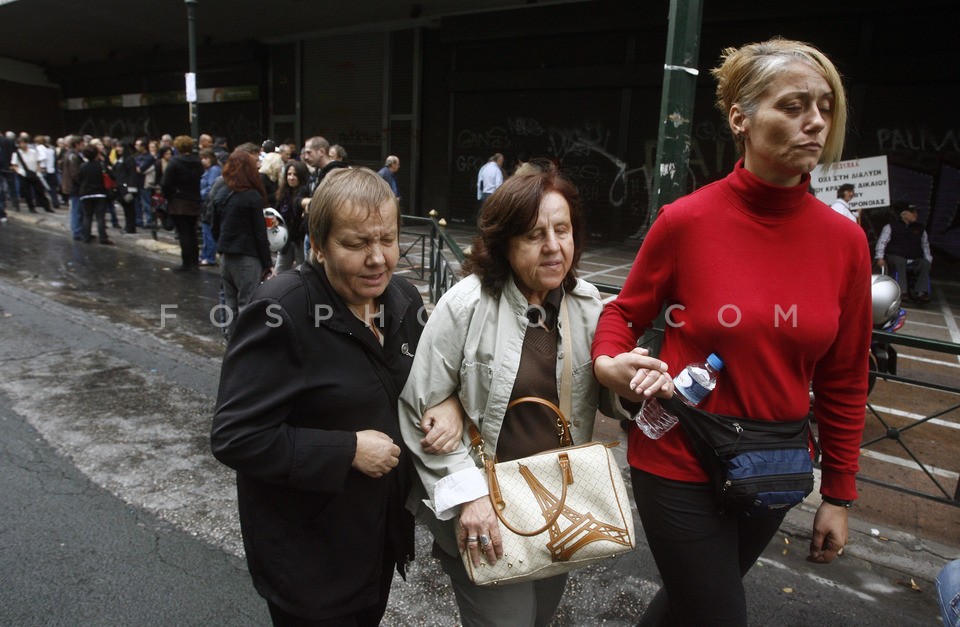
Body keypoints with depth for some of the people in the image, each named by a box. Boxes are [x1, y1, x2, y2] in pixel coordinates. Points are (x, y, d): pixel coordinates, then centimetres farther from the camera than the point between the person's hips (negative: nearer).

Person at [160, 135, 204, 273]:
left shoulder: (174, 162, -12)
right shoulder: (197, 163, 4)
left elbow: (165, 184, -14)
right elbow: (202, 181, 6)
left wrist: (168, 196, 0)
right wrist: (196, 196, 12)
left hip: (178, 204, -5)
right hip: (194, 203, 5)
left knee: (183, 233, -1)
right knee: (192, 232, 13)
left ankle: (186, 263, 1)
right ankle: (194, 262, 16)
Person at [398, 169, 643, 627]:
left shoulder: (587, 303, -3)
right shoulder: (467, 305, -17)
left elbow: (605, 398, 6)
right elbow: (421, 409, -14)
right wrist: (467, 493, -19)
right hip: (482, 510, -5)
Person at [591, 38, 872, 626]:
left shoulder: (845, 240, -5)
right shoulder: (686, 220, -15)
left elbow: (844, 378, 2)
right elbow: (626, 313, 0)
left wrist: (839, 494, 6)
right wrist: (609, 362, -21)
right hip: (681, 465, -4)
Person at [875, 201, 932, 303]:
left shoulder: (920, 228, 17)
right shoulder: (891, 227, 5)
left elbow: (925, 245, 24)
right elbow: (882, 242, 4)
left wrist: (928, 259, 12)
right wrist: (880, 257, -8)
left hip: (914, 259, 4)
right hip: (895, 257, -4)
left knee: (925, 263, -27)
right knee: (900, 262, -37)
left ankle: (921, 292, -31)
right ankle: (903, 291, -40)